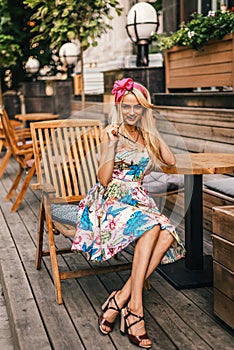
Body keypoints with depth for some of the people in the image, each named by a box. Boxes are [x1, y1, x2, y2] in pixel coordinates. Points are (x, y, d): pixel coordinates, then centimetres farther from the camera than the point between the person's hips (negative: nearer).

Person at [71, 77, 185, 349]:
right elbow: (103, 179, -7)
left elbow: (170, 161, 5)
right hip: (112, 201, -5)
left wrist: (153, 129, 5)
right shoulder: (111, 133, -1)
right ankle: (134, 307, -31)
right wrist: (112, 145, -19)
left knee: (168, 235, -28)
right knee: (151, 227, -35)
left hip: (138, 200, 5)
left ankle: (120, 300, -27)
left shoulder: (146, 134, 15)